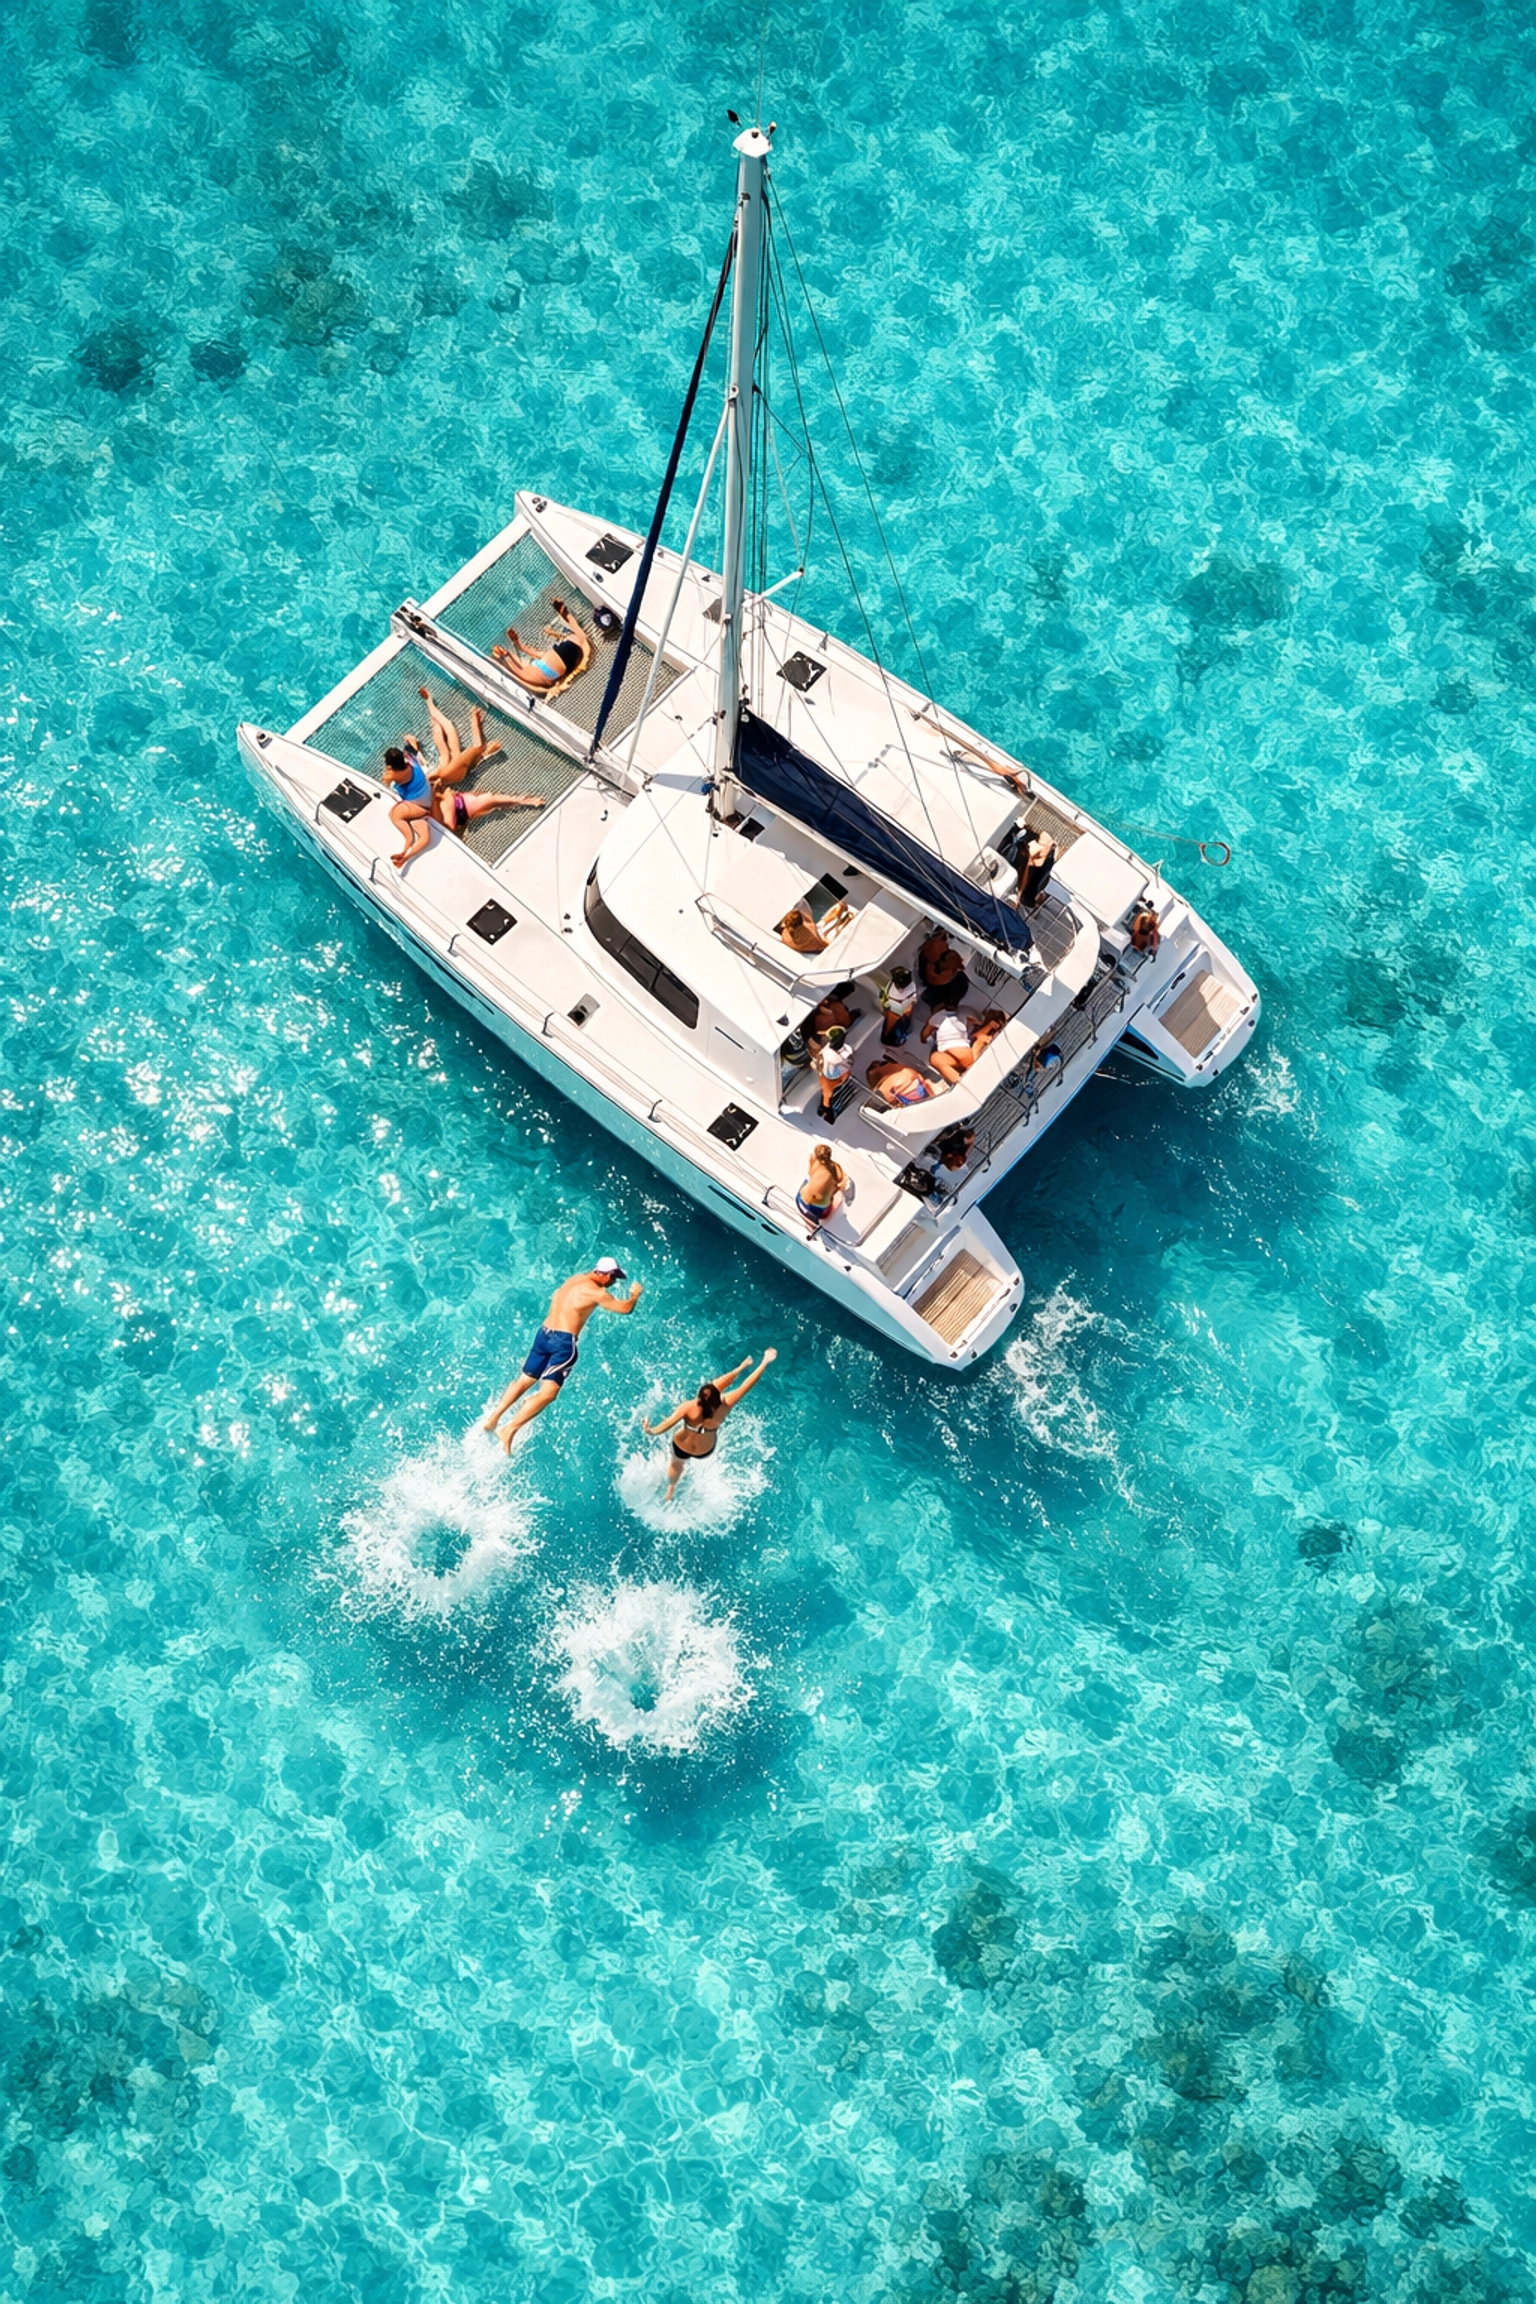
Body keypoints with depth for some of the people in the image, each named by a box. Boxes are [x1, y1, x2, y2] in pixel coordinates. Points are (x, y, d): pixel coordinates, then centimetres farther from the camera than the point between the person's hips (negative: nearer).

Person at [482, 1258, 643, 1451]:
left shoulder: (575, 1278, 13)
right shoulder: (596, 1292, -10)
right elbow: (626, 1308, -7)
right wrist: (635, 1294, 16)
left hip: (544, 1333, 9)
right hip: (563, 1341, -9)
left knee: (525, 1380, 20)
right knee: (547, 1392, -11)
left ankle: (493, 1418, 21)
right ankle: (511, 1429, -19)